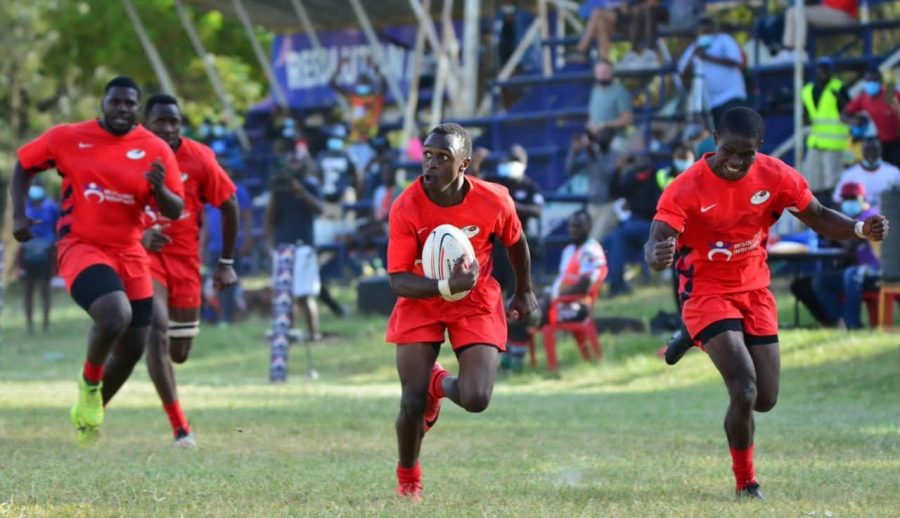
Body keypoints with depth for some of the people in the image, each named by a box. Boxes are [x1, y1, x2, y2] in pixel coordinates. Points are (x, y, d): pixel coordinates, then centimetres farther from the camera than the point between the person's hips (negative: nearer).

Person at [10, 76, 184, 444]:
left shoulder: (155, 150, -1)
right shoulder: (67, 138, -3)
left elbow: (175, 211, -1)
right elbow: (23, 166, 11)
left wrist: (159, 189, -23)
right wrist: (19, 215, -1)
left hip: (130, 255, 4)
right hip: (81, 247, -4)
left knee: (132, 348, 10)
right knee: (116, 316, -31)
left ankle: (89, 412, 36)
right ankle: (89, 384, -1)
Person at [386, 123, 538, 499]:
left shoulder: (494, 202, -18)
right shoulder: (405, 208, -23)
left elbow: (515, 242, 5)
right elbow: (398, 280, -22)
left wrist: (524, 292, 17)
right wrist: (446, 287, -39)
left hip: (476, 304, 1)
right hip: (421, 302, -1)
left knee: (476, 399, -15)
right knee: (413, 403, -8)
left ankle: (440, 384, 25)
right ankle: (407, 478, 24)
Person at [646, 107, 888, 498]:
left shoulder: (774, 176, -9)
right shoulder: (687, 189, -21)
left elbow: (818, 217, 2)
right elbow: (656, 242, -29)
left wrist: (861, 230, -17)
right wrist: (657, 255, -55)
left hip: (755, 293, 5)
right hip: (708, 295, -5)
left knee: (765, 401, 9)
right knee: (744, 392, -21)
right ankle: (746, 484, 2)